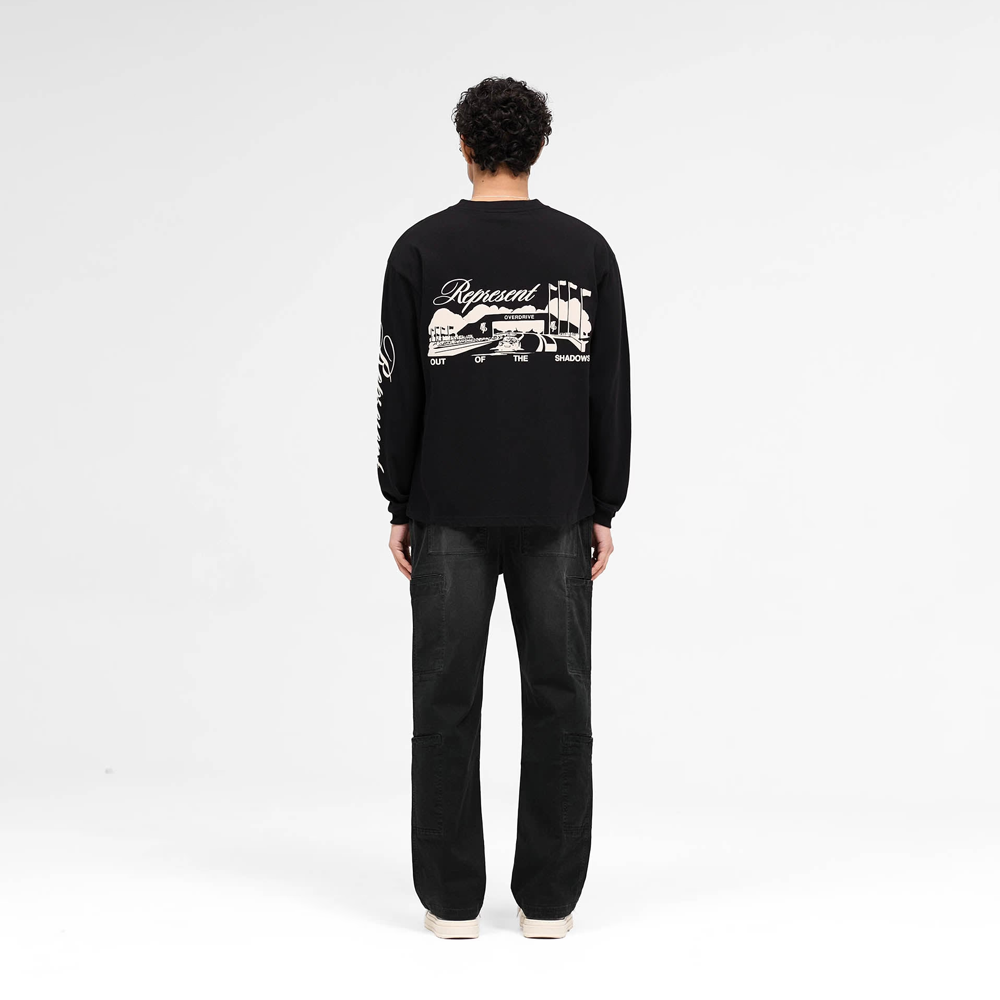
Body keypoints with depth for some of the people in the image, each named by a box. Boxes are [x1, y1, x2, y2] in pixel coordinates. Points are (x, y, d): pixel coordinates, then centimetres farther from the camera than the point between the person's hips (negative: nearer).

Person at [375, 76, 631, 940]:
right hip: (554, 510, 1)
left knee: (449, 701, 4)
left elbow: (401, 390, -4)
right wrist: (604, 510, 6)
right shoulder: (586, 250, 0)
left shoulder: (422, 249, -4)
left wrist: (399, 507, 4)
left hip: (450, 509, -1)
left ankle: (452, 897, 7)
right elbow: (611, 393, 0)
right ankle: (549, 898, 9)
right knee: (558, 699, 6)